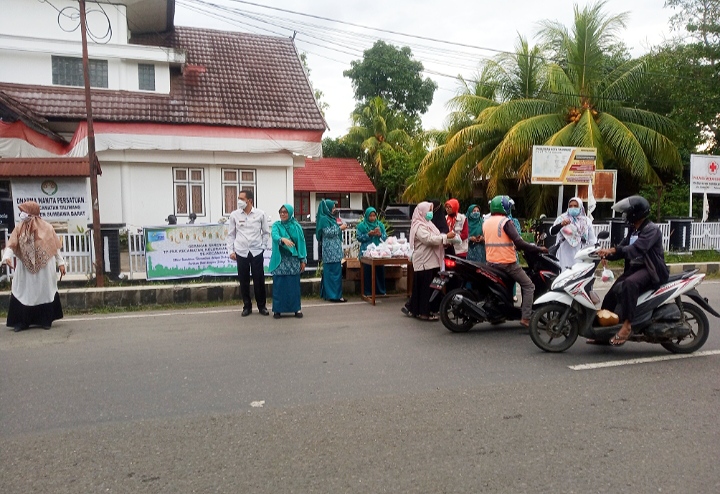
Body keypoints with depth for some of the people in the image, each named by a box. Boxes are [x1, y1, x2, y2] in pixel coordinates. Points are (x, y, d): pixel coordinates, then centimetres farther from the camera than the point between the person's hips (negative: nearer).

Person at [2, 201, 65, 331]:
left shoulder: (46, 228, -2)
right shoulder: (19, 229, 3)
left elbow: (55, 247, 0)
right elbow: (11, 245, -6)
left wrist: (60, 262, -1)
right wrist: (7, 256, -25)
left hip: (44, 267, -2)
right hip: (25, 267, 2)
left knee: (45, 292, 5)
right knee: (22, 293, 1)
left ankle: (46, 320, 15)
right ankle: (22, 321, 9)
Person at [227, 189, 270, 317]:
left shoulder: (260, 214, -1)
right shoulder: (234, 215, 1)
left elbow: (266, 232, 8)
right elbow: (231, 234, 7)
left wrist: (263, 246, 1)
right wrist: (231, 251, 1)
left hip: (257, 251, -1)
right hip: (241, 252, 1)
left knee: (259, 280, 3)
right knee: (243, 280, 5)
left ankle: (262, 306, 17)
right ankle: (247, 306, 19)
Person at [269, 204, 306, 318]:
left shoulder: (296, 226, 5)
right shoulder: (276, 225, 2)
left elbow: (301, 243, 5)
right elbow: (274, 236, -19)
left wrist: (303, 260, 1)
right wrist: (283, 239, -41)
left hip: (293, 260, 1)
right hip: (280, 260, -1)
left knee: (294, 285, 2)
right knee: (279, 285, -1)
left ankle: (296, 308, 12)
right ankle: (277, 309, 9)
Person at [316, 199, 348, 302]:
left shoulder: (329, 218, 17)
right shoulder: (324, 219, -11)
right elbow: (328, 232, -18)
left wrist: (340, 226, 11)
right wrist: (340, 228, -11)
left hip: (334, 250, 10)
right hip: (330, 250, -10)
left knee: (330, 271, 11)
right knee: (334, 271, -9)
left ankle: (327, 293, 16)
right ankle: (334, 295, -7)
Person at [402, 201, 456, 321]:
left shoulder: (427, 224, 21)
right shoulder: (419, 226, -12)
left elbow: (434, 238, 24)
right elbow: (429, 239, -23)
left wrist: (445, 240, 7)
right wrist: (446, 237, -21)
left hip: (432, 261, 10)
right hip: (424, 262, -10)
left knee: (431, 287, 10)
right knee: (425, 287, -6)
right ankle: (423, 312, -1)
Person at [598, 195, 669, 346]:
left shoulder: (651, 229, -12)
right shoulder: (633, 229, 17)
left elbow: (636, 249, -27)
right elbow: (623, 247, 10)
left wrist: (613, 250, -37)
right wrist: (606, 253, -9)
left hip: (651, 269, -9)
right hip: (635, 267, 9)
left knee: (629, 284, -37)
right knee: (613, 291, 1)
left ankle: (627, 325, -35)